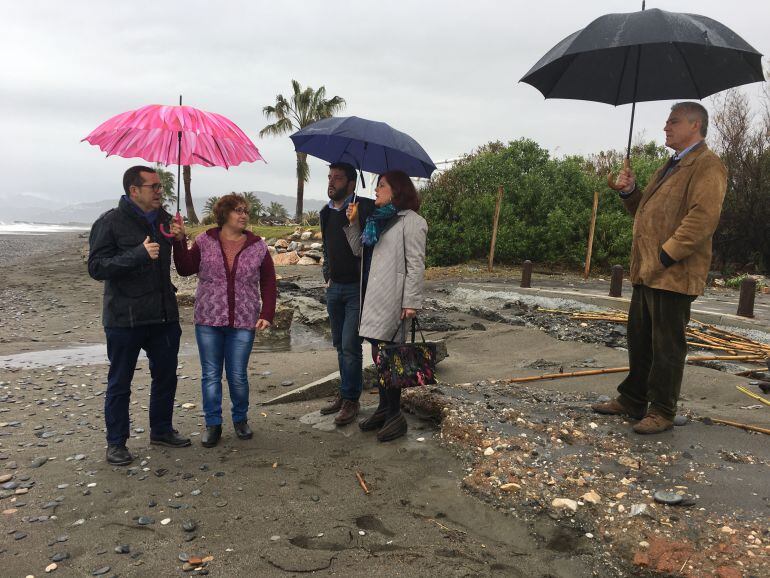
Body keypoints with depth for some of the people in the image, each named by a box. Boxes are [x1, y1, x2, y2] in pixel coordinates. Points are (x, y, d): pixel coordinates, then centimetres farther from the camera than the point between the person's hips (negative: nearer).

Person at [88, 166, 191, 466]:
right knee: (120, 382, 7)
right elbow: (96, 267, -17)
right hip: (125, 317, -5)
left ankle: (161, 430, 32)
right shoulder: (110, 223, -9)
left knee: (166, 375, 14)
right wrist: (139, 253, -25)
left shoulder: (164, 219, 8)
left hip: (164, 315, 6)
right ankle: (116, 442, 20)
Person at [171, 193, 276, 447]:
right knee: (210, 375, 7)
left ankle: (241, 419, 27)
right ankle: (213, 424, 20)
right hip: (208, 321, 1)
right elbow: (186, 269, -4)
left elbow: (268, 284, 3)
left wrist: (267, 315, -6)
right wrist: (179, 241, -15)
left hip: (244, 322, 0)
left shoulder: (258, 246, 1)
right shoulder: (205, 241, 1)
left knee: (238, 376, 6)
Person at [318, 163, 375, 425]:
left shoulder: (365, 208, -12)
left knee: (350, 345, -5)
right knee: (340, 345, 14)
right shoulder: (327, 213, 11)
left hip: (357, 288, -7)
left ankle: (350, 399, 7)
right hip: (334, 288, 7)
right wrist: (327, 275, 17)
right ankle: (345, 392, 26)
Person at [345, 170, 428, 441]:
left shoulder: (411, 221, -7)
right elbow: (359, 250, 21)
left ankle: (395, 416, 7)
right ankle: (384, 408, 28)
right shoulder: (377, 218, 19)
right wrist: (353, 223, 9)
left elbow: (416, 264, -13)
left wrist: (411, 302, -18)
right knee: (379, 355, 15)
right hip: (373, 296, 9)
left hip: (392, 298, -9)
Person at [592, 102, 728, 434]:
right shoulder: (670, 167, 23)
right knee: (639, 341, 15)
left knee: (667, 347, -1)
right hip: (647, 271, 10)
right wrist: (630, 192, 10)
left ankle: (662, 413, 11)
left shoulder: (707, 167, -9)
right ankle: (631, 401, 26)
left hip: (673, 275, -10)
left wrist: (666, 256, -23)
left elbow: (703, 218, -22)